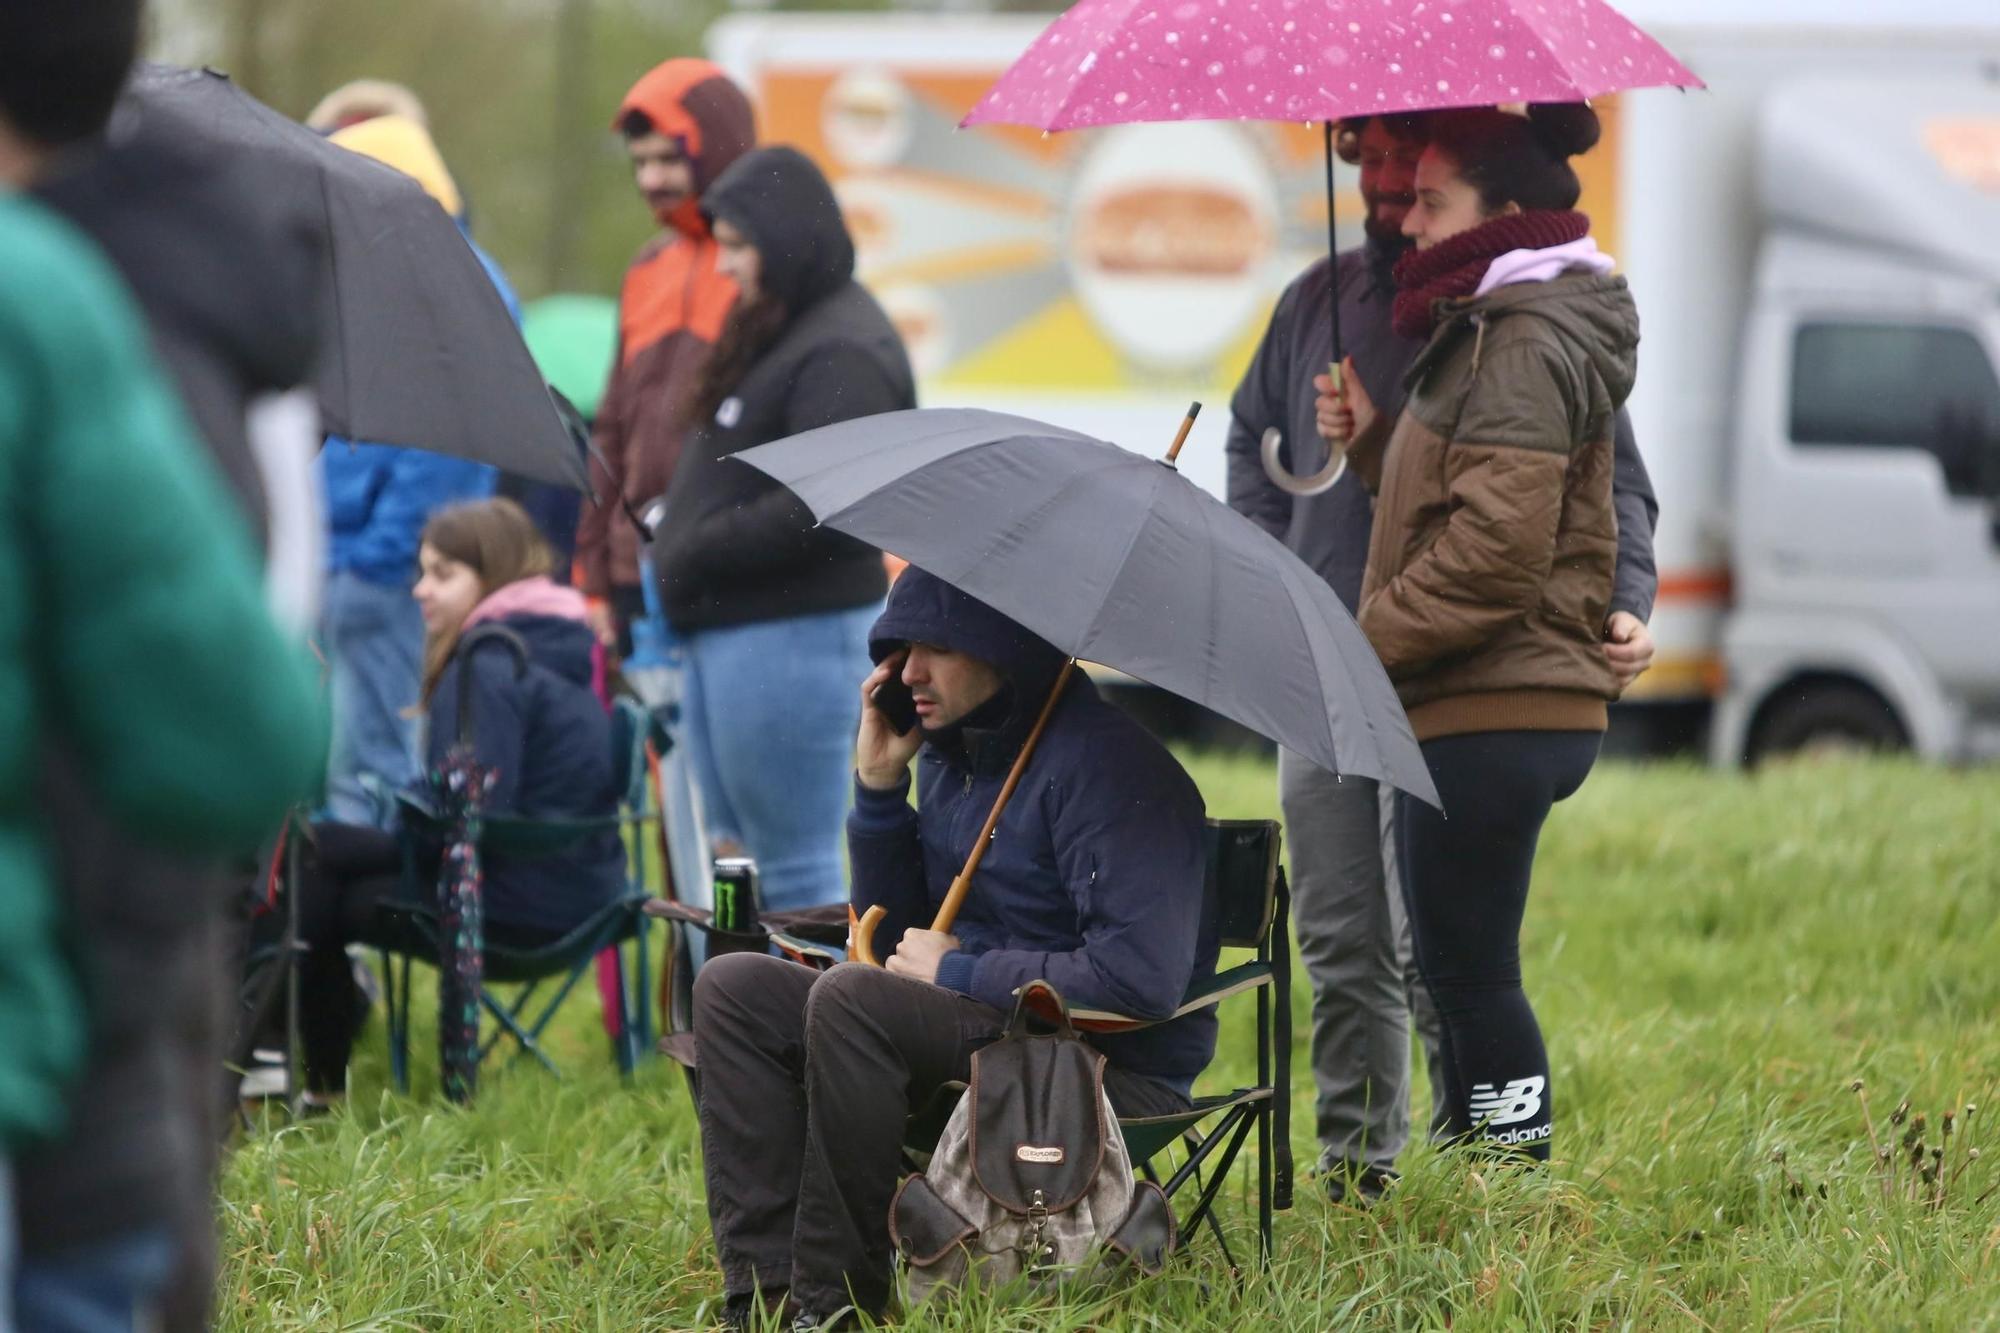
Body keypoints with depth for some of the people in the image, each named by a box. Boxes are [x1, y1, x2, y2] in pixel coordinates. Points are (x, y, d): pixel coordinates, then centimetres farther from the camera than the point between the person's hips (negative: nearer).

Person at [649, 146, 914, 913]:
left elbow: (823, 510, -23)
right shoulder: (772, 333, 17)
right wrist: (678, 543, 5)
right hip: (729, 631, 10)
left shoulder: (841, 354, -15)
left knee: (795, 876, -6)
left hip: (793, 639, -10)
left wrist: (696, 552, -16)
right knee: (735, 858, 13)